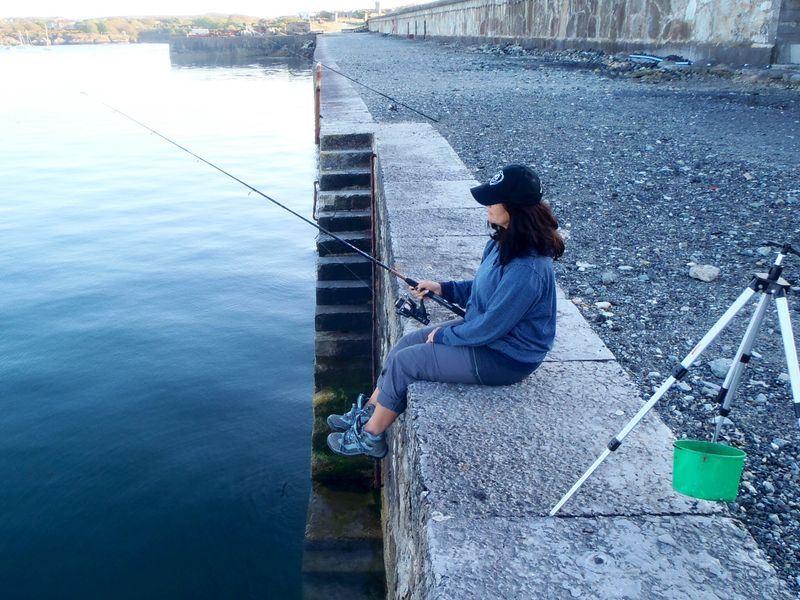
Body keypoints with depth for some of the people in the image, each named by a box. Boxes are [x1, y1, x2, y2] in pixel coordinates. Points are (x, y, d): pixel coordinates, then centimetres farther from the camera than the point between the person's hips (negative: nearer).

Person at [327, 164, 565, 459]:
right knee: (407, 342, 7)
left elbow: (490, 327, -27)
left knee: (403, 362, -8)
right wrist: (443, 288, 0)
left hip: (503, 358, -9)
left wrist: (443, 335, -12)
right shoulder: (505, 242, -1)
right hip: (485, 328, 10)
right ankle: (368, 413, 21)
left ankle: (370, 436, 12)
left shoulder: (527, 269, -32)